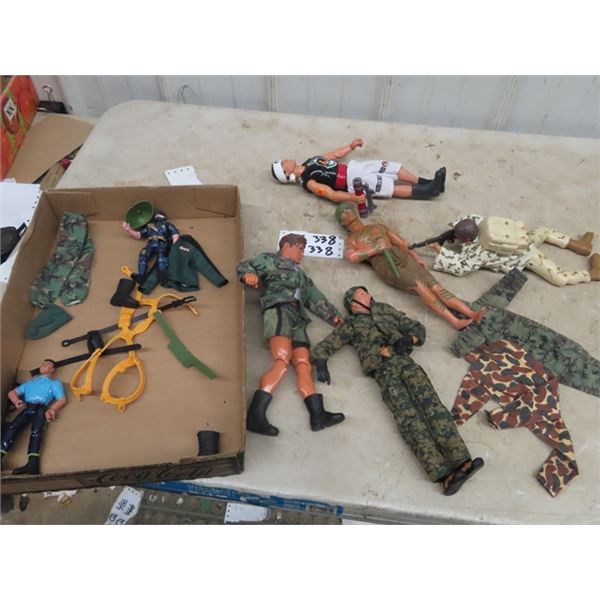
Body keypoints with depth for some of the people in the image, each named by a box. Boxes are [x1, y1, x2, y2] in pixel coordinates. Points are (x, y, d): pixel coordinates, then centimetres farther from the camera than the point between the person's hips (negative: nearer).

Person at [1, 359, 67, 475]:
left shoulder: (55, 383, 27)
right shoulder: (30, 382, 39)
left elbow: (62, 399, 10)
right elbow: (12, 392, 29)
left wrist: (52, 410, -11)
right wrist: (16, 401, 4)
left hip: (41, 408, -4)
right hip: (27, 408, 4)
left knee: (36, 430, -31)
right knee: (12, 427, -25)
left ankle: (33, 463, -50)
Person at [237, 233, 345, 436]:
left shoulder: (301, 275, 39)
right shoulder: (270, 259, 21)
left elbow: (315, 297, 30)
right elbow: (244, 265, 6)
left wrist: (333, 315, 16)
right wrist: (249, 273, -19)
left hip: (297, 318, 7)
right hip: (278, 309, -7)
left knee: (304, 364, -11)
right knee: (282, 362, -26)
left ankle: (317, 415, -23)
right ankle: (255, 415, -33)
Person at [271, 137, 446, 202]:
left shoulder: (310, 162, 11)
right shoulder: (308, 182, -14)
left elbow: (334, 155, 20)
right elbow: (332, 195, -22)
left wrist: (351, 146, 12)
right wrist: (353, 198, -37)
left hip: (352, 166, 8)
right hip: (354, 182, -8)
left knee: (393, 167, 1)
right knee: (394, 188, -11)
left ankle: (427, 183, 9)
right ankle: (429, 190, -2)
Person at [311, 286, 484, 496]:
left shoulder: (385, 310, 30)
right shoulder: (350, 325, 22)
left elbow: (418, 329, 27)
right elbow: (322, 348, 17)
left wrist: (409, 339, 4)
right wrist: (321, 365, -5)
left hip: (405, 362, 3)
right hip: (383, 371, -3)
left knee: (432, 406, -21)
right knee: (408, 417, -22)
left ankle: (462, 462, -33)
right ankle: (443, 474, -36)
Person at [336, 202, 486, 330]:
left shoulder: (377, 226, 31)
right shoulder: (350, 241, 17)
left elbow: (401, 242, 27)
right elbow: (352, 257, -7)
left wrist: (415, 256, 13)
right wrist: (376, 249, -5)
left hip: (402, 256, 5)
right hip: (385, 265, -4)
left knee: (435, 286, -15)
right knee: (420, 286, -28)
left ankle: (471, 314, -27)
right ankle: (454, 321, -35)